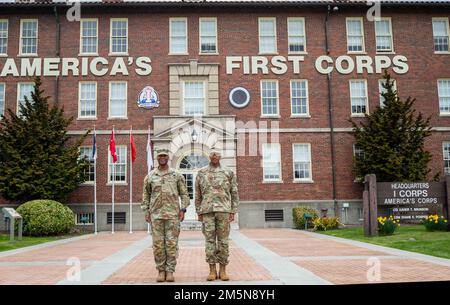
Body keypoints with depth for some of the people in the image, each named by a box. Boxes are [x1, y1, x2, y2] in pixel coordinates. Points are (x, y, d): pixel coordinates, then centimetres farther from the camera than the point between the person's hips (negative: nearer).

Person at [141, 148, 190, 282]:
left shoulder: (177, 175, 5)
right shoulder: (150, 176, 9)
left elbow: (184, 194, 5)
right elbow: (146, 195, 13)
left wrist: (183, 210, -4)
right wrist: (146, 212, 5)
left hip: (173, 214, -1)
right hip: (156, 214, 1)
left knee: (172, 243, -1)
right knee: (158, 243, 3)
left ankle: (170, 271, 6)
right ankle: (161, 270, 13)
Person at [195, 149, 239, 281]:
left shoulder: (228, 172, 6)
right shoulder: (201, 173, 9)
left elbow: (234, 193, 6)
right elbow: (198, 195, 12)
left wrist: (233, 212, -1)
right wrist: (199, 213, 8)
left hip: (224, 210, -1)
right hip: (207, 210, 1)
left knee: (223, 240, 1)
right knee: (210, 240, 0)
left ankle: (223, 270, 8)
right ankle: (212, 270, 6)